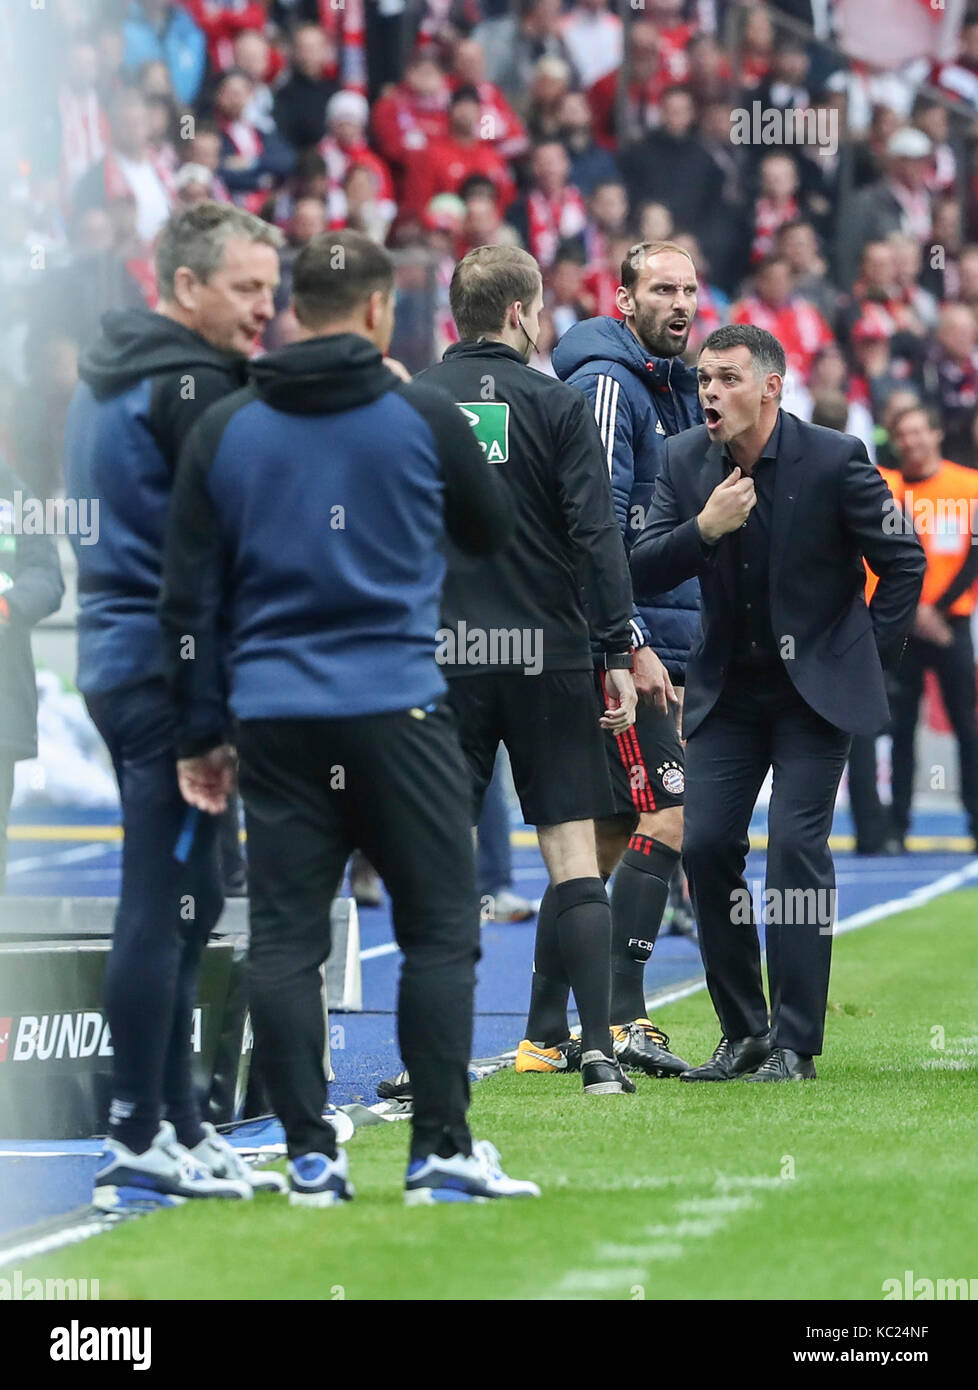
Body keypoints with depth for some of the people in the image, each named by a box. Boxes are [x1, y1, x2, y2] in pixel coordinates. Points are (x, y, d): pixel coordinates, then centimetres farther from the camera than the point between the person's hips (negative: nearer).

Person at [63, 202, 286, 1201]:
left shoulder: (108, 376, 17)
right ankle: (140, 1136, -5)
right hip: (174, 669, -10)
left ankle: (175, 1124, 19)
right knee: (165, 905, -7)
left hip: (119, 659, 10)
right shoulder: (192, 387, -14)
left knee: (179, 903, 15)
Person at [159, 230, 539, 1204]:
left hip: (272, 717, 3)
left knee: (284, 939, 4)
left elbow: (189, 597, 7)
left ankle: (309, 1157, 2)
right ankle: (440, 1152, -1)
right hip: (396, 712, -3)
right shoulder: (421, 417, -2)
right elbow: (491, 531, 15)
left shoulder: (223, 431, 6)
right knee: (439, 930, 3)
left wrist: (200, 732, 13)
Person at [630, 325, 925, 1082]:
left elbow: (903, 561, -3)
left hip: (817, 686, -4)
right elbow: (642, 570, -4)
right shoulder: (685, 460, -1)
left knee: (797, 844, -13)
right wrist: (704, 528, -20)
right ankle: (744, 1032, 10)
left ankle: (795, 1042, -8)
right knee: (706, 844, -4)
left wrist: (871, 657, -3)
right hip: (729, 688, 4)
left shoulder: (833, 459, -13)